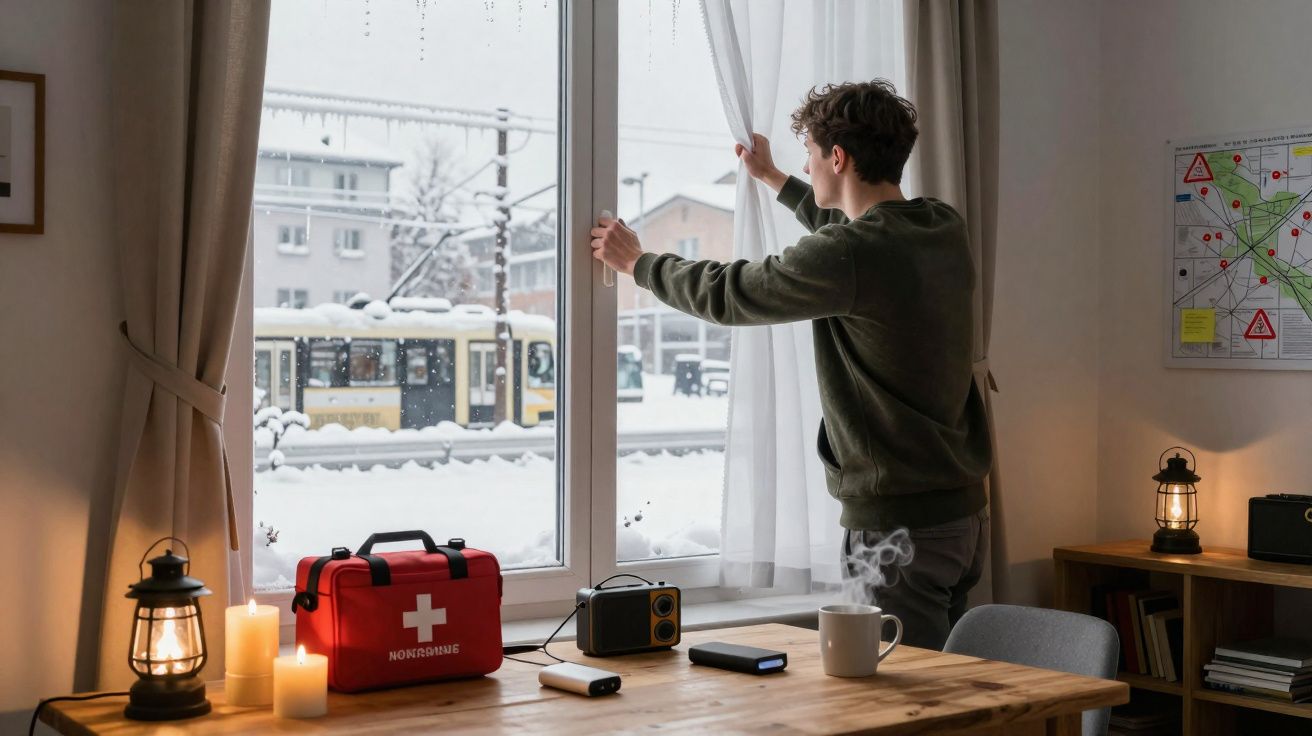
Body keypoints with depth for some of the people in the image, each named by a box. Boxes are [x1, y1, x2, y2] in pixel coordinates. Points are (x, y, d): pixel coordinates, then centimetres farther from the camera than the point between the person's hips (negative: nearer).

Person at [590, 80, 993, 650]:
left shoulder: (848, 257, -20)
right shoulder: (945, 230, 7)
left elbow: (726, 294, -6)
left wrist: (636, 262, 12)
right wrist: (774, 180, 43)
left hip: (898, 523, -9)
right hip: (964, 511, 9)